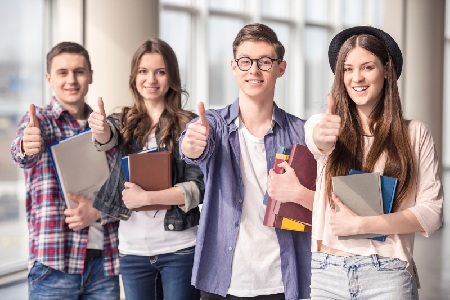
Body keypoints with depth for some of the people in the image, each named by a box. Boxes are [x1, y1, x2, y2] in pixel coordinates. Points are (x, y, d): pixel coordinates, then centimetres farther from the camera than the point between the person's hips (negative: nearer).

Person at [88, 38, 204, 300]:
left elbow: (198, 187, -8)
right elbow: (109, 138, -15)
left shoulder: (189, 125, -1)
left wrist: (146, 197, -18)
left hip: (180, 248, -3)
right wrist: (100, 129, -38)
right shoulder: (124, 123, 9)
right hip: (133, 248, 3)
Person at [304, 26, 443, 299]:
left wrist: (361, 224, -12)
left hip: (388, 275, -1)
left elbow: (431, 213, -3)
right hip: (327, 270, 1)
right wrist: (322, 136, -45)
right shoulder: (321, 124, 5)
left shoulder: (416, 134, 3)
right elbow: (318, 141, -20)